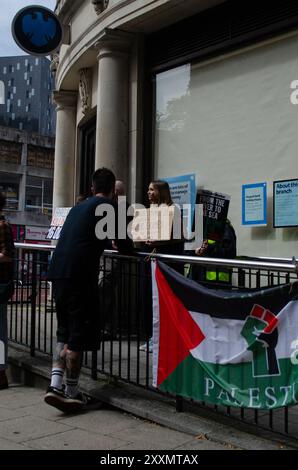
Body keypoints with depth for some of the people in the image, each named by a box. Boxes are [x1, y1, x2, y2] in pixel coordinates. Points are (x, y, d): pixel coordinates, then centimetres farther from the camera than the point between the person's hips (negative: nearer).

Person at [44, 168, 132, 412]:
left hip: (58, 271, 8)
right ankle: (71, 393, 11)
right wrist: (129, 246, 23)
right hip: (80, 274, -7)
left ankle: (56, 384, 10)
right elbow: (124, 246, 1)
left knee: (65, 331, 17)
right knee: (79, 334, 2)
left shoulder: (78, 207, 23)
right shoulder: (109, 206, 1)